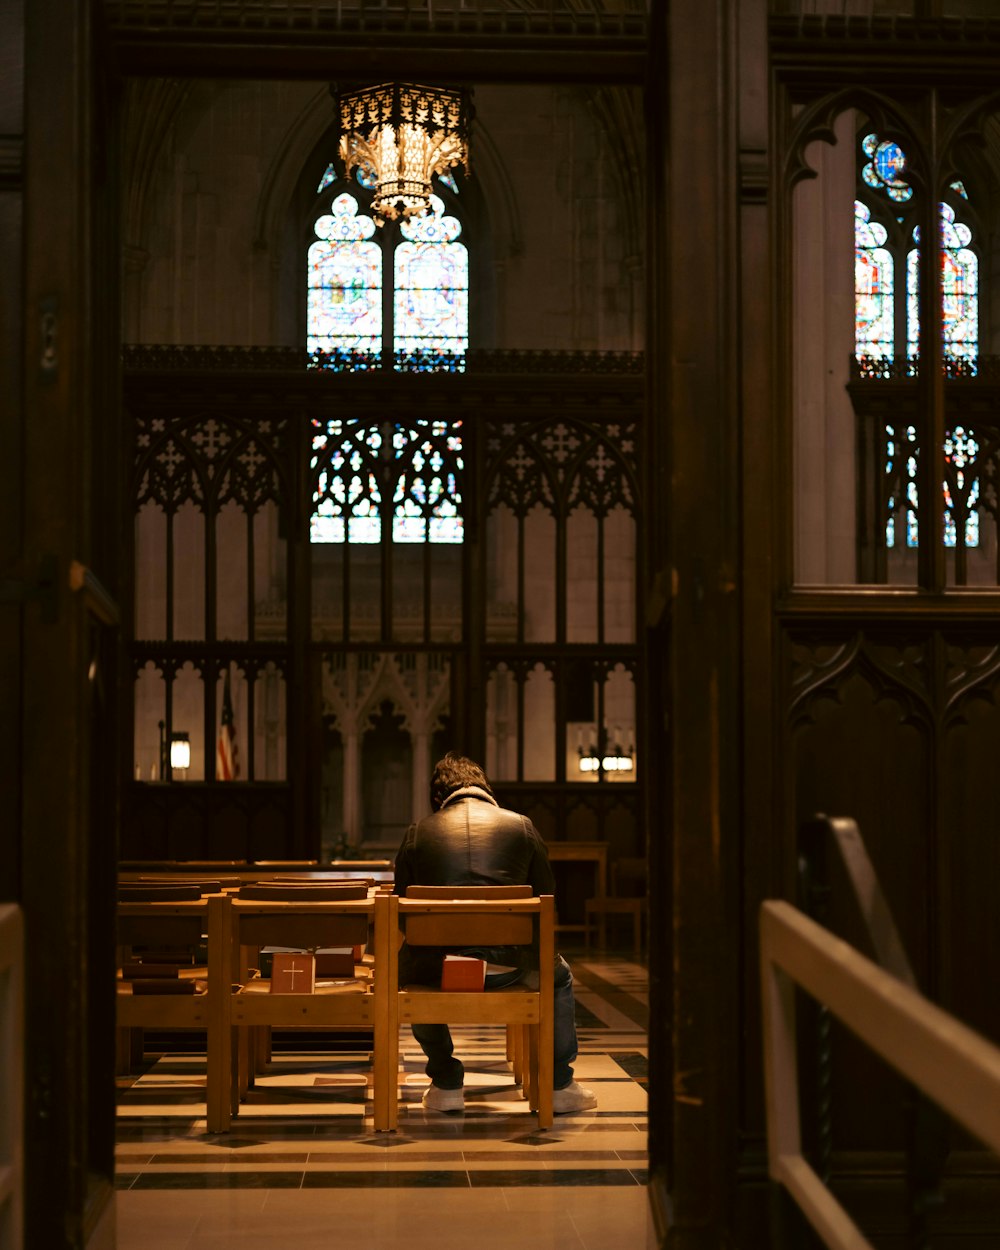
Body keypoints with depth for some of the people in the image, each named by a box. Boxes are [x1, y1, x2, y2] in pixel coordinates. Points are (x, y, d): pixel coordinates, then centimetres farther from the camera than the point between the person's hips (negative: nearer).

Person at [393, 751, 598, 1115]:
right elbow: (546, 897, 12)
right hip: (506, 966, 0)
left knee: (407, 968, 37)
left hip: (437, 967, 0)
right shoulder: (521, 826, 9)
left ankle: (446, 1084, 34)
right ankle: (558, 1086, 32)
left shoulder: (418, 832, 8)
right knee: (558, 974, 33)